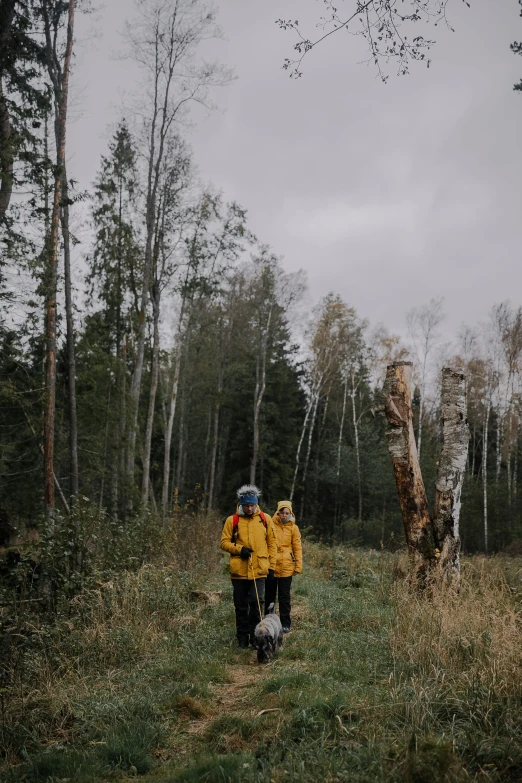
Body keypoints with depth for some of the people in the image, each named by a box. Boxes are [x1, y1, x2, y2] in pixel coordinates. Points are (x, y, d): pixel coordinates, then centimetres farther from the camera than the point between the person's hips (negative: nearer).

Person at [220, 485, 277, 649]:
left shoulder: (265, 519, 4)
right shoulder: (232, 520, 0)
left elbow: (272, 543, 9)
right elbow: (224, 542, 2)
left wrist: (271, 565, 5)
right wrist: (239, 549, -14)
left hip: (259, 570, 0)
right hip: (239, 570, 0)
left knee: (256, 603, -6)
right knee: (241, 606, 9)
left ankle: (255, 636, 9)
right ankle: (242, 638, 20)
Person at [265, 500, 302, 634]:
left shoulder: (293, 528, 1)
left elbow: (297, 548, 3)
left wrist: (298, 566, -2)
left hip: (286, 567, 0)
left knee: (284, 596, 3)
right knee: (269, 595, 11)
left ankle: (285, 624, 12)